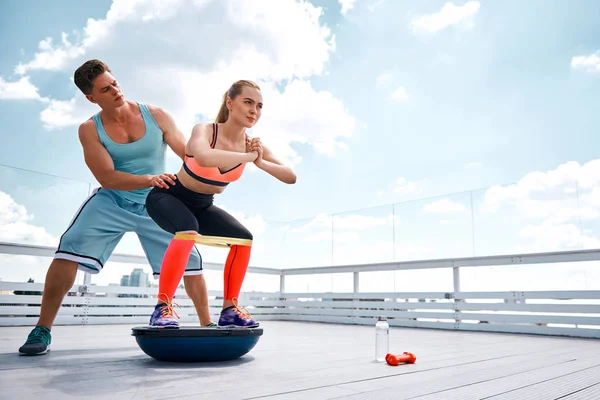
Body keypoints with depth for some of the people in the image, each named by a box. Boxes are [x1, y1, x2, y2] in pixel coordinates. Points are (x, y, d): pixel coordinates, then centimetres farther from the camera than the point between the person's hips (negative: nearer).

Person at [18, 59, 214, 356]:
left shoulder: (155, 115, -8)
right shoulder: (90, 130, -9)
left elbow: (188, 154, -7)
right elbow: (107, 177, -19)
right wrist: (148, 179, -35)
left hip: (156, 204, 1)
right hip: (111, 202, -1)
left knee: (189, 259, -2)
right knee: (69, 249, -19)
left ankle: (207, 324, 16)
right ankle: (42, 329, -2)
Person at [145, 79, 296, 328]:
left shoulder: (253, 144, -11)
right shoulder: (204, 131, -27)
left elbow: (291, 178, -14)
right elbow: (204, 158, -53)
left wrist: (260, 162, -30)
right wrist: (249, 156, -41)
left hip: (203, 206, 6)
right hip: (167, 197, -6)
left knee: (243, 238, -8)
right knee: (188, 230, -35)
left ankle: (229, 310, 3)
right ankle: (162, 307, -23)